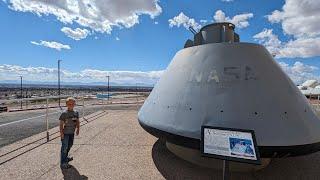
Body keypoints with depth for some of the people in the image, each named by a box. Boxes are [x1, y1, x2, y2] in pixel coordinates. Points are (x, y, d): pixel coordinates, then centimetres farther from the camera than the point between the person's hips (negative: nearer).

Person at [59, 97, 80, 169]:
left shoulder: (76, 113, 1)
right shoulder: (64, 113, -15)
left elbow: (77, 121, 9)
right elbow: (61, 123, -14)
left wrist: (78, 129, 3)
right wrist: (61, 132, -17)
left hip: (72, 133, 6)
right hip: (65, 133, -6)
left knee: (70, 145, 21)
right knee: (64, 147, 0)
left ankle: (66, 157, 44)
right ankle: (63, 163, 12)